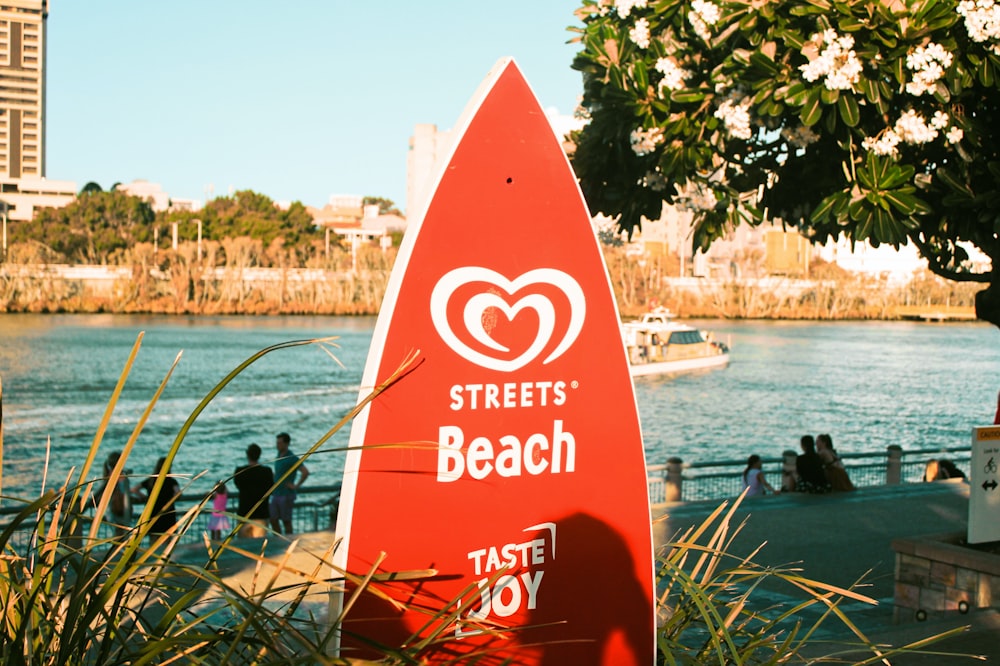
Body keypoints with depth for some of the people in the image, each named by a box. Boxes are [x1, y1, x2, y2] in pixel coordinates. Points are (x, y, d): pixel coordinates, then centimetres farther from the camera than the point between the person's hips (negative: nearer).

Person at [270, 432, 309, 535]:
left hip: (286, 495, -8)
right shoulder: (279, 455, 11)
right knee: (273, 520, 8)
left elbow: (305, 472, -23)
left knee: (286, 521, 0)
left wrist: (296, 486, -17)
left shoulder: (292, 458, -13)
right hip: (276, 494, 8)